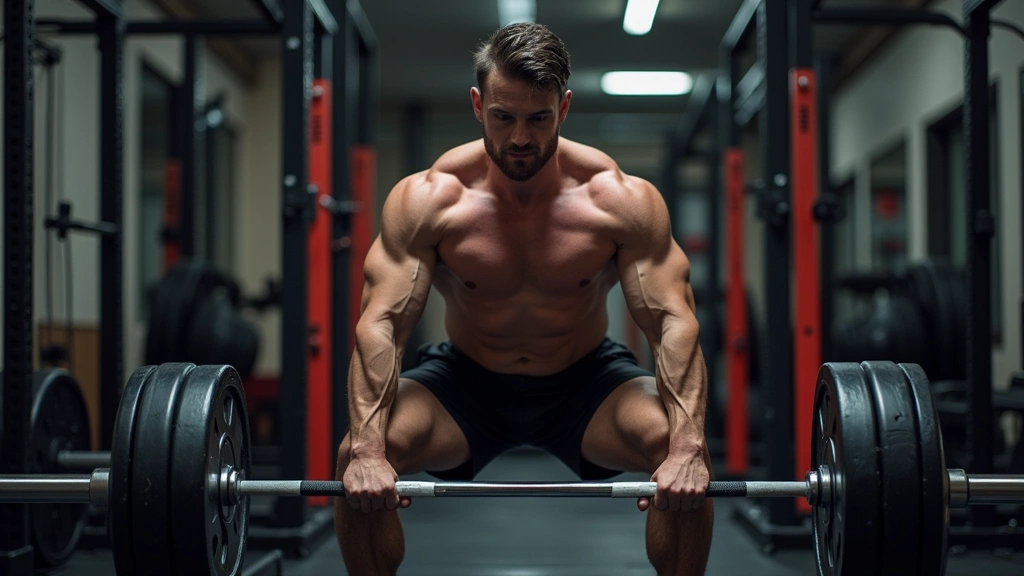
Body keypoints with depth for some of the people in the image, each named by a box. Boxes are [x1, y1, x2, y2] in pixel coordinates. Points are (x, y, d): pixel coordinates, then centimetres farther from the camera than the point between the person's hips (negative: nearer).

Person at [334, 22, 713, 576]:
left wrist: (687, 447, -39)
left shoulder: (621, 200, -20)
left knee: (688, 459, -28)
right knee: (357, 456, -25)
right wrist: (368, 449, -39)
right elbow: (381, 323, -24)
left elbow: (674, 322, -23)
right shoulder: (427, 199, -19)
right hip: (464, 382, 1)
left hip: (585, 384, 0)